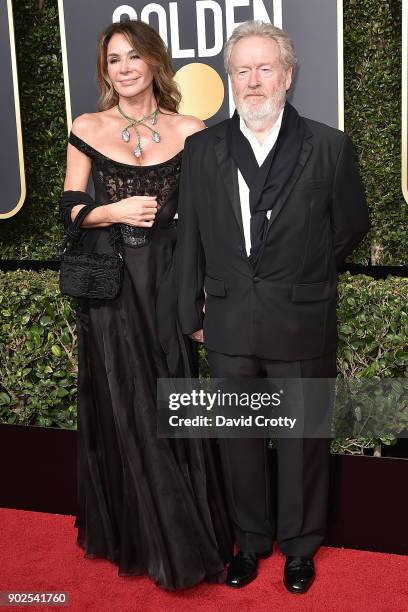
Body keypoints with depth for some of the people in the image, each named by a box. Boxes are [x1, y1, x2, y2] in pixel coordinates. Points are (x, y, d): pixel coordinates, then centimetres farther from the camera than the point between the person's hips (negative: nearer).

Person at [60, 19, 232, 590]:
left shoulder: (188, 131, 2)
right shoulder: (87, 130, 3)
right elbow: (70, 211, 4)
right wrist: (117, 210, -14)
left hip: (166, 280, 0)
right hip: (109, 285, 0)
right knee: (122, 410, 7)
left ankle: (183, 535, 24)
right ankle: (136, 533, 27)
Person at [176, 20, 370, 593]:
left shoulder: (329, 147, -5)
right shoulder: (202, 148, 2)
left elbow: (351, 227, 5)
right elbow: (190, 239, 5)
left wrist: (300, 275, 9)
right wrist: (192, 315, 6)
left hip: (302, 329, -2)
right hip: (228, 327, 2)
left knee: (303, 442, 12)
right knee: (239, 440, 15)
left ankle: (300, 545, 34)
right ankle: (251, 540, 36)